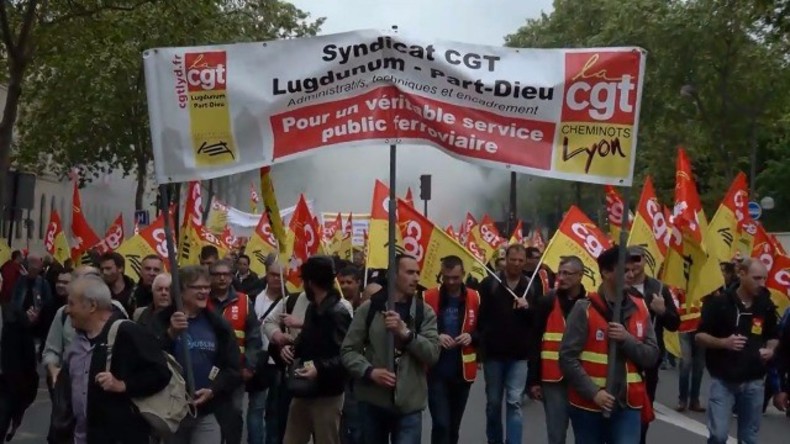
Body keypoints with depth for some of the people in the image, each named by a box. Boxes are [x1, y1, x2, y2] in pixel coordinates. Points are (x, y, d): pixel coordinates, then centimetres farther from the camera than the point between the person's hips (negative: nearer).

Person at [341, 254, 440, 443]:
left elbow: (433, 354, -7)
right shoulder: (369, 308, -1)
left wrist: (405, 333, -19)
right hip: (372, 403, 1)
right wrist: (369, 371, -17)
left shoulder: (425, 312, 2)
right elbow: (348, 350, 0)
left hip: (409, 405, 0)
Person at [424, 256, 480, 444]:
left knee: (454, 426, 15)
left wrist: (472, 336, -10)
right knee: (441, 424, -9)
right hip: (437, 372, -3)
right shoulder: (429, 297, -5)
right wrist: (435, 337, -17)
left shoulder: (475, 298, 0)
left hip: (463, 371, 3)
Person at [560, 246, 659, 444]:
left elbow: (652, 356, 3)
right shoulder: (584, 309, -7)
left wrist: (627, 339, -14)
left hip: (628, 405, 2)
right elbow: (568, 358, -10)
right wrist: (593, 392, -18)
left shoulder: (640, 309, 6)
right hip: (588, 405, -2)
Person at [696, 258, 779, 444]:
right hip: (723, 380, -3)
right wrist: (723, 342, -22)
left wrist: (770, 349, -5)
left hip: (754, 382, 3)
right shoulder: (719, 302, -8)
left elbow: (773, 336, 17)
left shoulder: (766, 306, 2)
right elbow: (700, 336, -4)